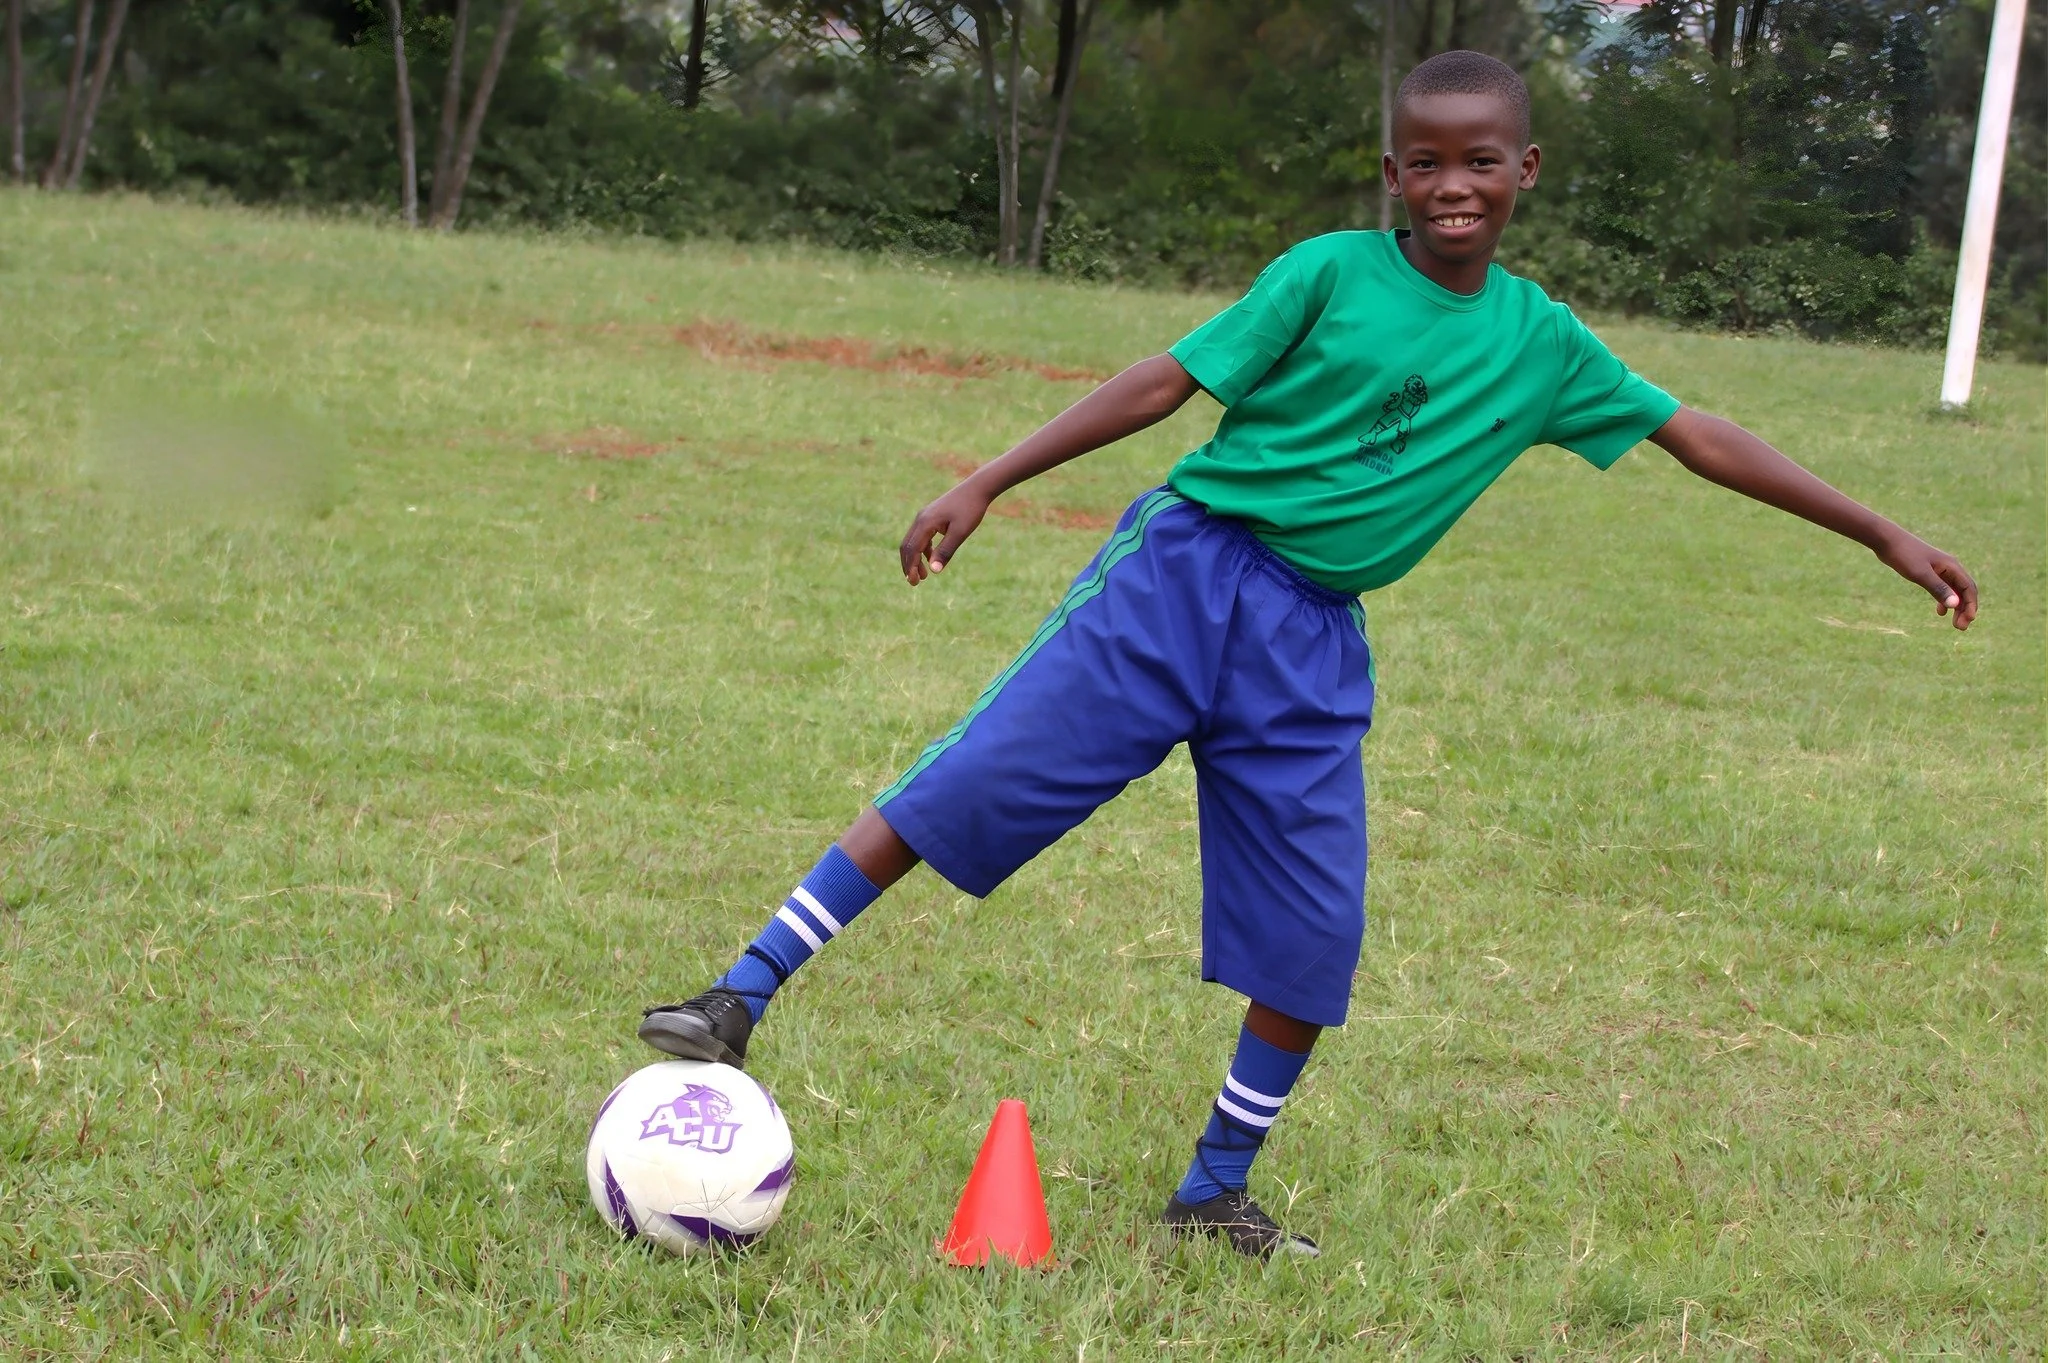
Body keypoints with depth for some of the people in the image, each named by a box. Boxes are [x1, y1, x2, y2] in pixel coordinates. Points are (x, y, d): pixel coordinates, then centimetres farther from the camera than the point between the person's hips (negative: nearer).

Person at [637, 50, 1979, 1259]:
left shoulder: (1543, 342, 8)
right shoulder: (1331, 272, -3)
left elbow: (1696, 433, 14)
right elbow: (1168, 381, -6)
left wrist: (1883, 532, 15)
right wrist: (985, 485, -10)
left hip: (1313, 645, 4)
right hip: (1184, 572, -4)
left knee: (1314, 937, 3)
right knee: (968, 782, -13)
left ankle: (1216, 1190, 22)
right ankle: (739, 999, -5)